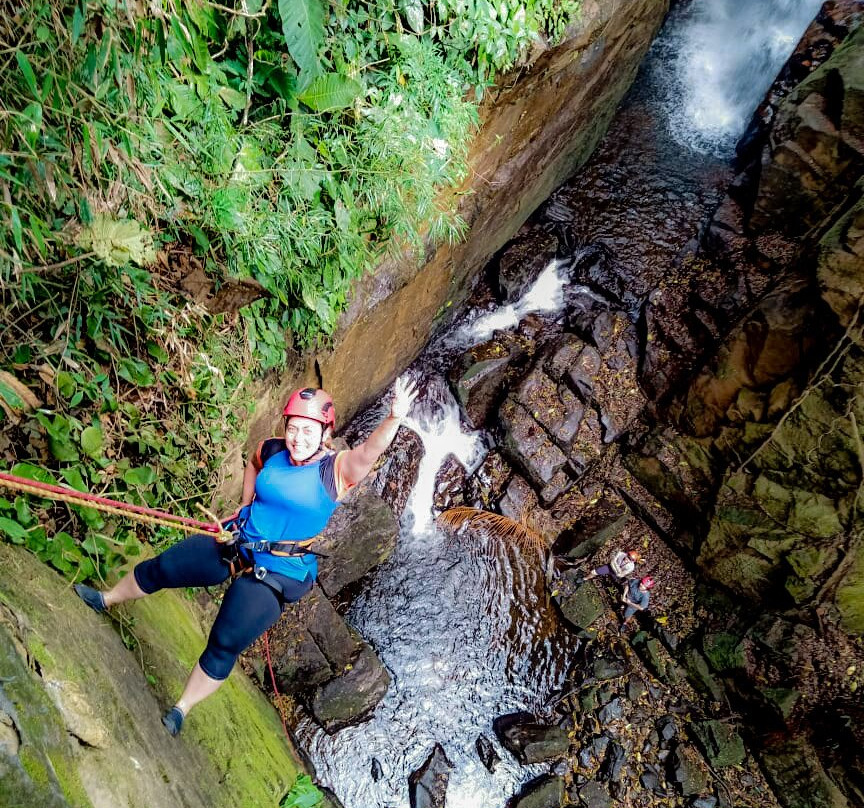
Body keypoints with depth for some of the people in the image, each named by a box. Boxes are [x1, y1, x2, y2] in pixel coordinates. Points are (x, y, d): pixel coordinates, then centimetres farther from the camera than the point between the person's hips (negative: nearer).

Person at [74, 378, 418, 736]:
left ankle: (181, 709, 23)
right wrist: (245, 506, 12)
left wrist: (394, 418, -61)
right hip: (235, 542, 6)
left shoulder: (337, 469, -22)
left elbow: (369, 450, -43)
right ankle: (106, 600, 46)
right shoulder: (272, 450, -7)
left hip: (279, 572, -5)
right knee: (158, 569, 15)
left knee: (224, 645, -6)